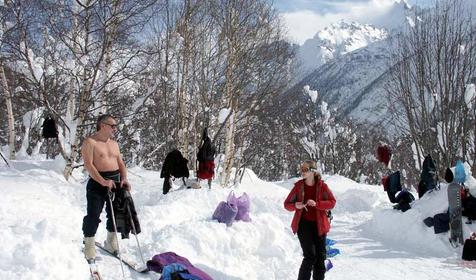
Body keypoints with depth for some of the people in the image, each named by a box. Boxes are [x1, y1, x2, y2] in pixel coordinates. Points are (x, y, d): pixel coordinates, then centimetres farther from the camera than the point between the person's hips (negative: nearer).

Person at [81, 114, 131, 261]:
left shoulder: (114, 144, 15)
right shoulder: (90, 142, -8)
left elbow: (121, 163, 15)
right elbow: (88, 165, -17)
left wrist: (124, 179, -4)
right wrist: (103, 182, -26)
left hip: (115, 182, 7)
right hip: (97, 182, -7)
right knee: (93, 214, -9)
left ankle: (111, 242, 28)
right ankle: (89, 245, 4)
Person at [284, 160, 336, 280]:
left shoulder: (322, 186, -4)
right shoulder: (298, 186, -3)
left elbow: (332, 202, -8)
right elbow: (287, 204, 3)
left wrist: (316, 204, -22)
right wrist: (295, 205, -20)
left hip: (319, 225, 2)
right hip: (304, 224, -1)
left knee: (320, 256, 6)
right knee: (310, 256, -11)